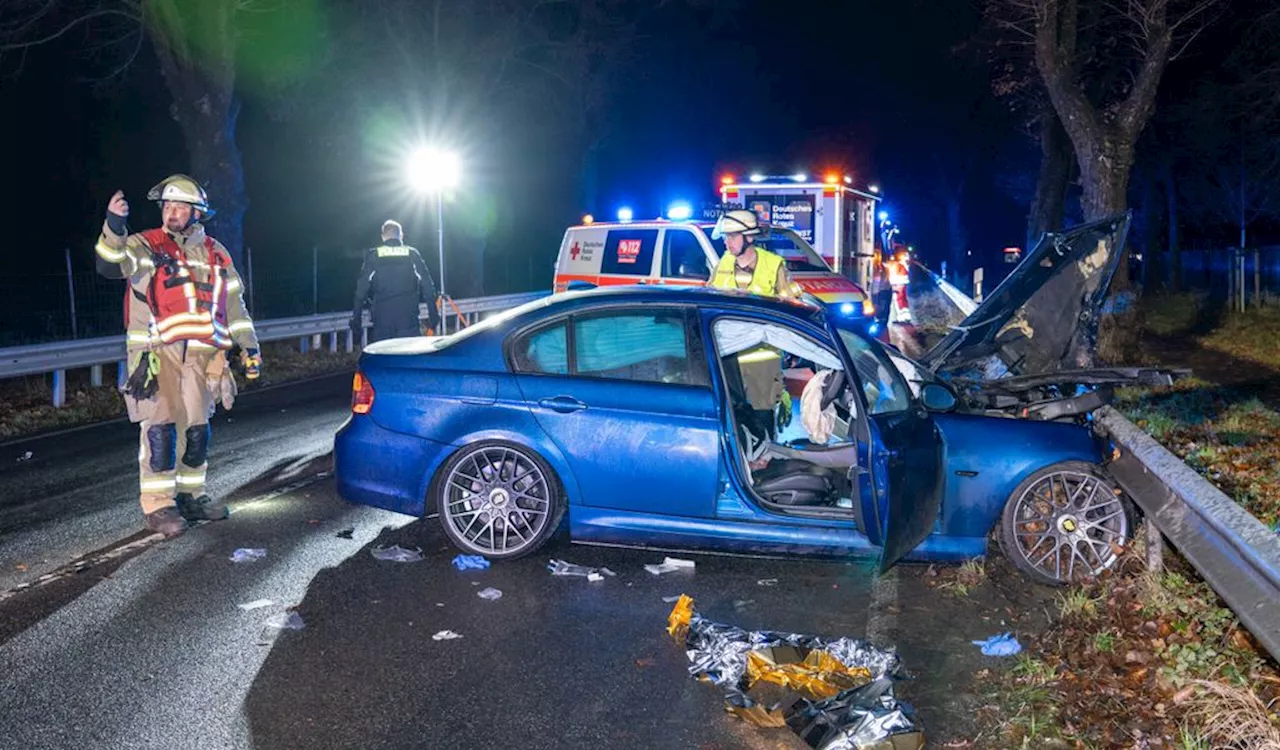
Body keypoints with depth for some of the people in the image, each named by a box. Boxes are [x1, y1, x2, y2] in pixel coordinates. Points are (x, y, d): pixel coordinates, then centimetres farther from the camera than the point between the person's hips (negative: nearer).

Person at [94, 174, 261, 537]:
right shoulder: (145, 245, 2)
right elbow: (111, 265, -17)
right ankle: (158, 505, -4)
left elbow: (233, 302, 19)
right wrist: (114, 227, -33)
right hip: (157, 351, -5)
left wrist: (249, 346, 17)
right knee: (160, 427, -10)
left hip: (200, 354, 5)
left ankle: (189, 495, 24)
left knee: (196, 428, 11)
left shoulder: (215, 253, 15)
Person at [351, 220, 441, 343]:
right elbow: (428, 287, 2)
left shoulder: (372, 256, 3)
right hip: (409, 319, 0)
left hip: (382, 319, 0)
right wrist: (434, 316, 8)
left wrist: (356, 319, 7)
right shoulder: (412, 255, 4)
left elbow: (361, 290, 2)